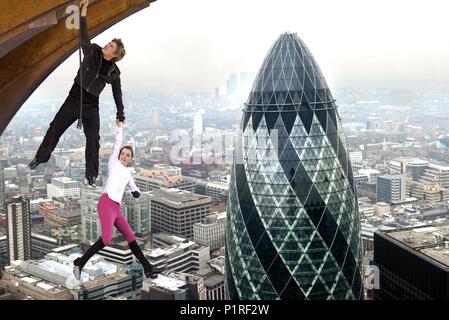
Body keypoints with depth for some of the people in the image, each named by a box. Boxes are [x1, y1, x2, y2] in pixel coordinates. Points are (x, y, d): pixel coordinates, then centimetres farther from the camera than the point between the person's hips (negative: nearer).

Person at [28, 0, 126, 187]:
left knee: (93, 140, -5)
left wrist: (120, 115, 5)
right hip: (74, 99, 1)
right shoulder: (92, 52, -5)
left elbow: (117, 94, 5)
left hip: (92, 106, 0)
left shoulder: (114, 72, -4)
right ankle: (40, 158, 26)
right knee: (55, 129, 7)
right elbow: (84, 35, -15)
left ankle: (91, 175, 5)